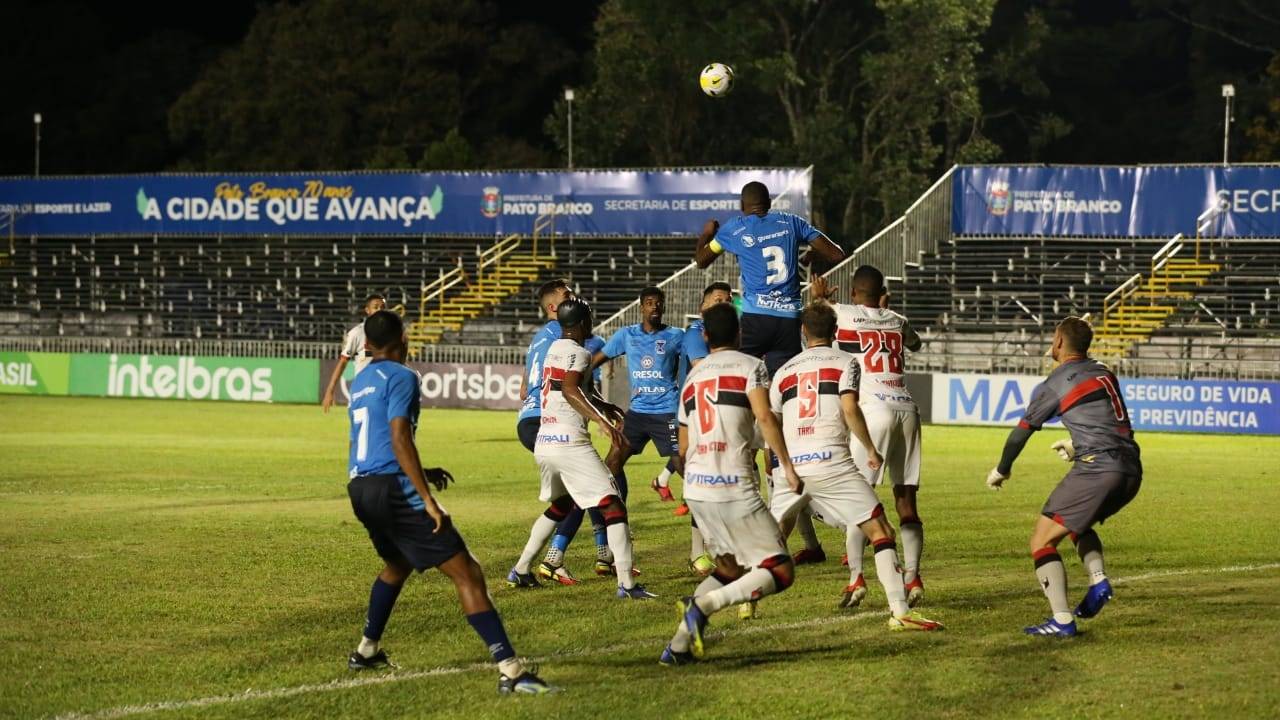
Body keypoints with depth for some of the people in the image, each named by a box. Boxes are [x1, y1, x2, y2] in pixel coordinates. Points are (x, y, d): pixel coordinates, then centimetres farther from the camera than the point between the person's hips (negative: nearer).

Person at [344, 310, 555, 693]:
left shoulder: (359, 382, 19)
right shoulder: (401, 377, -7)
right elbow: (399, 439, -18)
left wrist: (420, 473, 38)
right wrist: (428, 500, -18)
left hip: (359, 487, 9)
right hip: (393, 488, -9)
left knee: (397, 564, 35)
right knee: (466, 573, -10)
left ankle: (367, 650, 40)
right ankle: (510, 670, -19)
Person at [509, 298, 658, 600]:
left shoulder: (554, 349, 18)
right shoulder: (576, 353, -9)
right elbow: (570, 390, -26)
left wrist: (605, 407, 45)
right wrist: (604, 422, -32)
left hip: (543, 444, 9)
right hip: (570, 444, -9)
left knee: (560, 505, 29)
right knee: (613, 506, -8)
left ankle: (520, 571, 30)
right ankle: (626, 583, -17)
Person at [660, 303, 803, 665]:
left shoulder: (692, 376, 18)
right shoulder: (750, 366, 1)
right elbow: (764, 417, -17)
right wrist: (788, 466, -14)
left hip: (695, 488, 7)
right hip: (735, 489, -7)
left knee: (730, 567, 22)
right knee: (780, 572, -3)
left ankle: (679, 645, 9)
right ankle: (703, 604, -21)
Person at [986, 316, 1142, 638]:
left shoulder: (1054, 385, -1)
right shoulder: (1104, 373, 18)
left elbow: (1021, 431, 8)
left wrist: (1001, 470, 25)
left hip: (1097, 470, -8)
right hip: (1131, 470, 8)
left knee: (1042, 540, -1)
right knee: (1076, 523, 32)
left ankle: (1062, 620, -12)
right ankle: (1098, 580, 8)